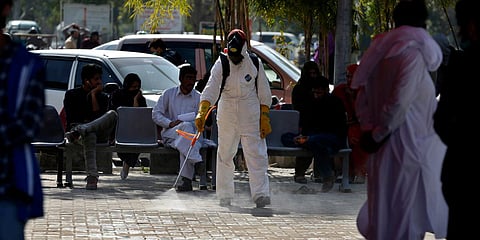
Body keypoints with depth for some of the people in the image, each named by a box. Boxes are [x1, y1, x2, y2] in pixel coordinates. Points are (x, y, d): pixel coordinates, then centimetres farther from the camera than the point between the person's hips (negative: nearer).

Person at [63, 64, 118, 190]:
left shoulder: (102, 97, 18)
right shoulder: (72, 94, 11)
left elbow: (98, 115, -1)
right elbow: (71, 119, 1)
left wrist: (93, 95, -1)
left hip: (99, 132, 2)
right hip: (76, 127, -2)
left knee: (112, 114, -30)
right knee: (89, 135, -42)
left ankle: (77, 133, -48)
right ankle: (92, 177, -60)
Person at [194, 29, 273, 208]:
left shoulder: (255, 64, -4)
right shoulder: (221, 64, -8)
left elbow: (264, 94, 3)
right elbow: (211, 89, -18)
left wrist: (264, 120, 0)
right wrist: (201, 114, -31)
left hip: (250, 114, -1)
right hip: (227, 114, 1)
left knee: (256, 154, -10)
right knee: (225, 154, 7)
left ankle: (261, 193, -14)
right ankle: (225, 196, 17)